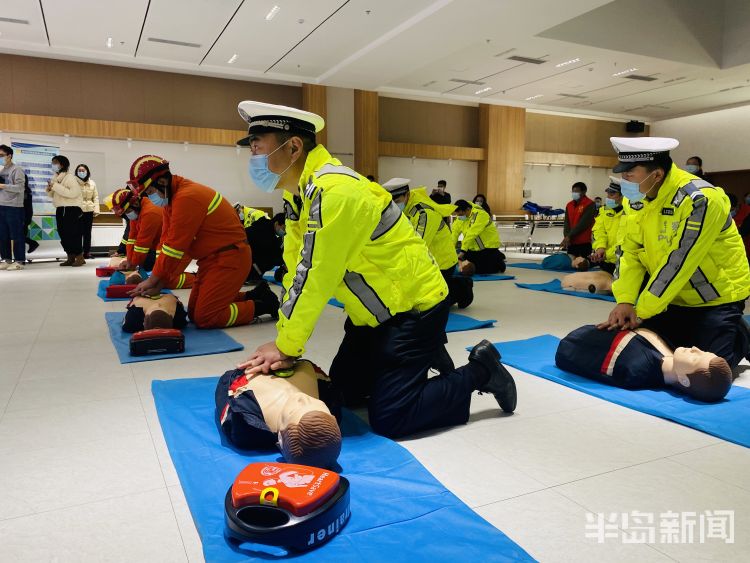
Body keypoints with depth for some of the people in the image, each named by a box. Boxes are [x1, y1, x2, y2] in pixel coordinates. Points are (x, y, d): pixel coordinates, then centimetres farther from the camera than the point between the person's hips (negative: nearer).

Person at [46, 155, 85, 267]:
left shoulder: (70, 177, -10)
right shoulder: (55, 178, 14)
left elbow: (73, 193, -25)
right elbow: (54, 195, 23)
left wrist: (56, 187, -23)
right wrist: (50, 190, 0)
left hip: (72, 209, -9)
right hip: (60, 210, 9)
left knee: (73, 234, -7)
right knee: (63, 234, 9)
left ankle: (80, 257, 2)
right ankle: (70, 258, 17)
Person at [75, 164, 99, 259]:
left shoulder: (92, 183, 10)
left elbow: (95, 197, 10)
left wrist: (96, 209, 0)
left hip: (89, 210, 4)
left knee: (88, 232, 9)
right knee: (79, 232, -7)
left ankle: (87, 252, 16)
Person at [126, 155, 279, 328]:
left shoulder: (187, 197, -23)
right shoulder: (170, 198, 8)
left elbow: (174, 247, -20)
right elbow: (168, 242, 6)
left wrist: (153, 280, -8)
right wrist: (157, 284, 0)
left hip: (230, 257, -10)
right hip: (211, 258, 10)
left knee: (204, 318, -11)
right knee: (194, 312, 12)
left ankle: (264, 305, 1)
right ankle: (251, 297, 18)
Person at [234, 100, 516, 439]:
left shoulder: (335, 192, -29)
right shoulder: (306, 191, 1)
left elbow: (314, 280, -27)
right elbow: (298, 273, 0)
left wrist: (286, 348, -16)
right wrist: (283, 342, -4)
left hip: (414, 309, -9)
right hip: (373, 313, 9)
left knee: (389, 419, -7)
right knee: (341, 393, 17)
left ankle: (479, 372, 9)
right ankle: (424, 359, 29)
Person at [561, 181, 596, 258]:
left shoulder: (590, 205, -6)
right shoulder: (569, 205, 13)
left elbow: (583, 223, -14)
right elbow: (567, 223, 6)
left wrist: (569, 236, -17)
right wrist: (566, 236, -11)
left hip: (584, 243, -5)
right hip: (571, 243, 5)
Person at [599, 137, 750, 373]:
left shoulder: (700, 200, -28)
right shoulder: (638, 197, -6)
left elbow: (677, 263, -29)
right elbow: (630, 251, -5)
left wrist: (641, 312, -26)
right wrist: (625, 301, -18)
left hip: (717, 297, -6)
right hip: (671, 296, 6)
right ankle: (689, 336, 27)